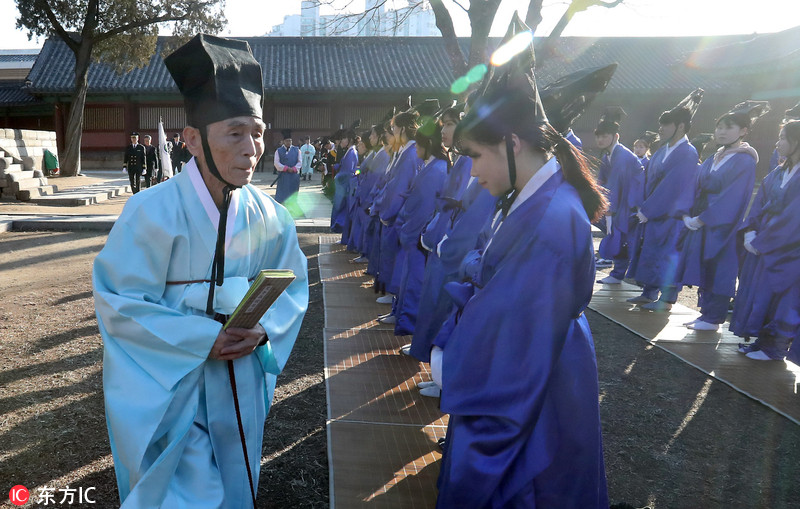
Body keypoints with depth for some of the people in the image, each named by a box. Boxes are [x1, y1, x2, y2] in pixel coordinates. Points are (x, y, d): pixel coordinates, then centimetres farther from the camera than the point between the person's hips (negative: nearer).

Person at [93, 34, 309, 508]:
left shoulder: (269, 216, -8)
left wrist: (263, 328, -18)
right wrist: (204, 339, -24)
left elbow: (293, 286, 2)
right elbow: (119, 302, -16)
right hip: (168, 384, -4)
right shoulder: (153, 212, -20)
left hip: (240, 384, 4)